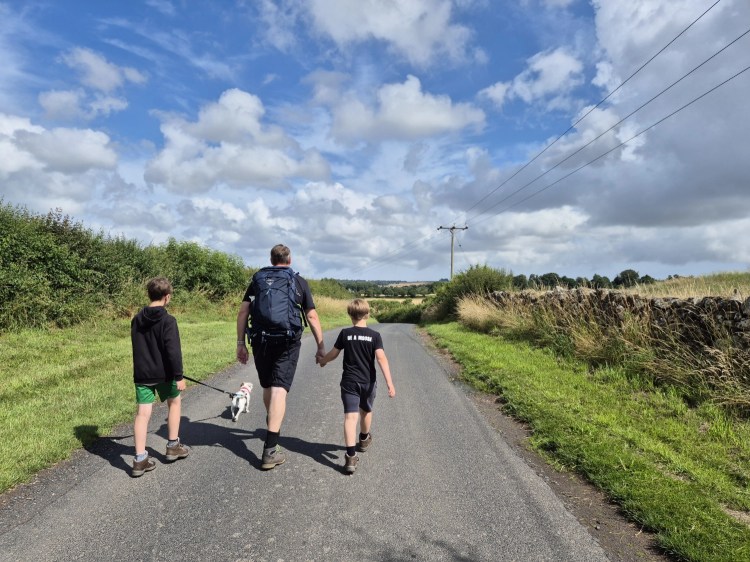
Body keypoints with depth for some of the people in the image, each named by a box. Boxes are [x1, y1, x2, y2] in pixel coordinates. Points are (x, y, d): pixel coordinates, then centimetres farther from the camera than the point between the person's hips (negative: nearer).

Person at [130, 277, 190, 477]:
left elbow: (137, 347, 16)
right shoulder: (168, 320, -15)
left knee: (143, 412, 2)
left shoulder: (136, 319, 6)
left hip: (142, 374, 5)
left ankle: (140, 459, 1)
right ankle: (173, 446, 24)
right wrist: (178, 375, -13)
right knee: (175, 402, 18)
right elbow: (173, 351, -18)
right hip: (163, 373, -4)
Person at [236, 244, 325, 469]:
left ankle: (273, 427, 44)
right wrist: (321, 346, 11)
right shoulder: (299, 282, 7)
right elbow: (312, 317, 5)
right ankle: (270, 450, -11)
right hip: (287, 343, -2)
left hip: (260, 341, 3)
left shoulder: (257, 279, 11)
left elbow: (243, 312, 4)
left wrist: (240, 343, 8)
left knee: (268, 387, 21)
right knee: (279, 391, -6)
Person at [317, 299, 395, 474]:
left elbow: (333, 354, 5)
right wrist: (390, 383, -19)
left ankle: (351, 457, -20)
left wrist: (322, 360, 27)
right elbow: (381, 358, -16)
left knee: (350, 416, -8)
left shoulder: (345, 333, -4)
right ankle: (364, 440, 48)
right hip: (368, 382, 1)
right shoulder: (374, 335, -6)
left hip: (349, 381, -1)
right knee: (366, 411, 24)